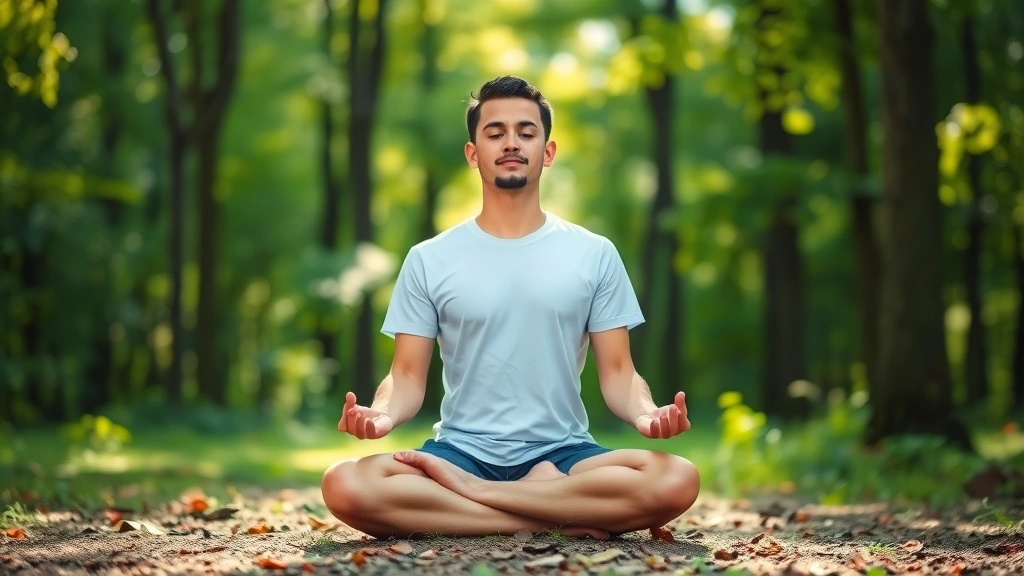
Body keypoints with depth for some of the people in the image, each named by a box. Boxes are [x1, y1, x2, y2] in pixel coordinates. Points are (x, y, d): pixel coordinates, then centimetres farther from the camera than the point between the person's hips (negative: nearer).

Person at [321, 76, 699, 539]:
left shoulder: (595, 255, 8)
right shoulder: (428, 260, 7)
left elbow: (617, 372, 5)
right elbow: (408, 376, 4)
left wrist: (646, 413, -19)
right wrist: (382, 414, -21)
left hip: (561, 454, 1)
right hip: (461, 450, 0)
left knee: (677, 482, -31)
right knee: (346, 487, -31)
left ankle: (468, 490, -20)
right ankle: (551, 518, -22)